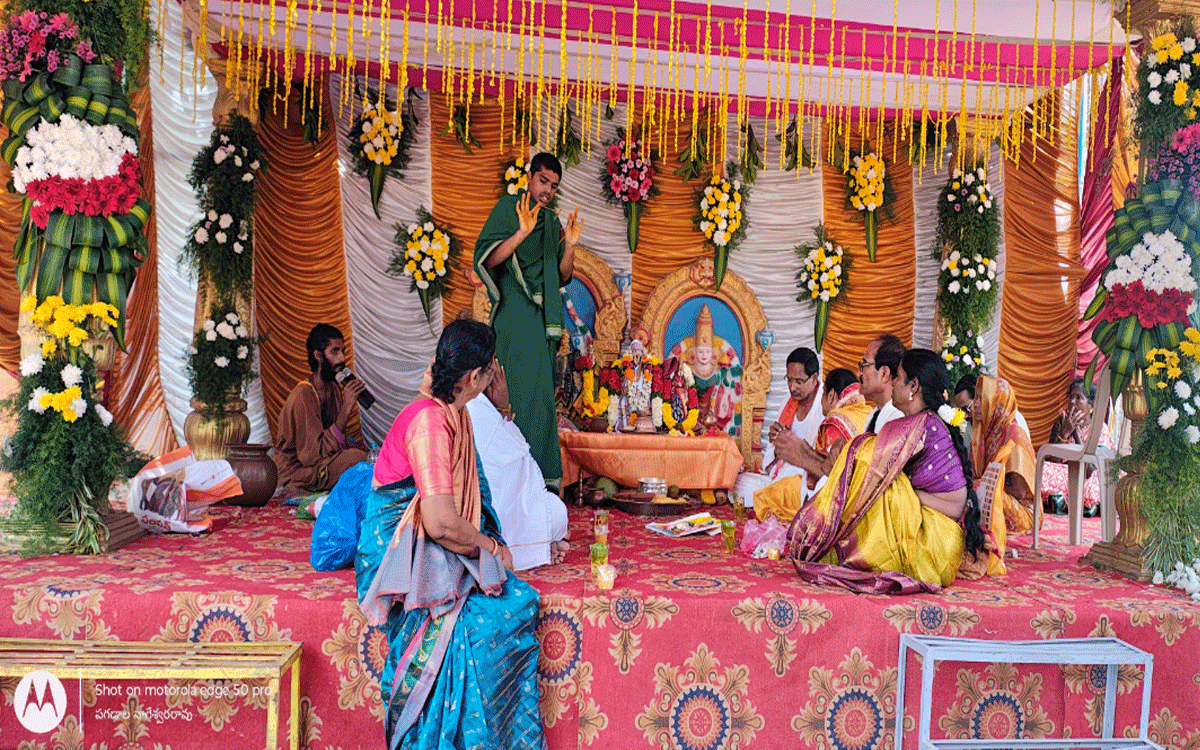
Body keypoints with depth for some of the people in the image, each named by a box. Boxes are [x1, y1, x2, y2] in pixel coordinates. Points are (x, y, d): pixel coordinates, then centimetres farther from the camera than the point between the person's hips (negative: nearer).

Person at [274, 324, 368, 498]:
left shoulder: (335, 390, 7)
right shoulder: (303, 396, -19)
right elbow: (316, 453, -24)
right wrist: (347, 408, -26)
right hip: (296, 473, -8)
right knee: (356, 458, -28)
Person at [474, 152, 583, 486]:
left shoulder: (552, 222, 18)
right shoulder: (507, 208, 1)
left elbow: (563, 276, 14)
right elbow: (488, 259, -11)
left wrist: (569, 246, -3)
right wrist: (522, 232, -23)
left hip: (543, 317, 6)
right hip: (517, 312, -6)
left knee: (542, 392, 6)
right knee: (523, 387, -13)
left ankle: (540, 468, 11)